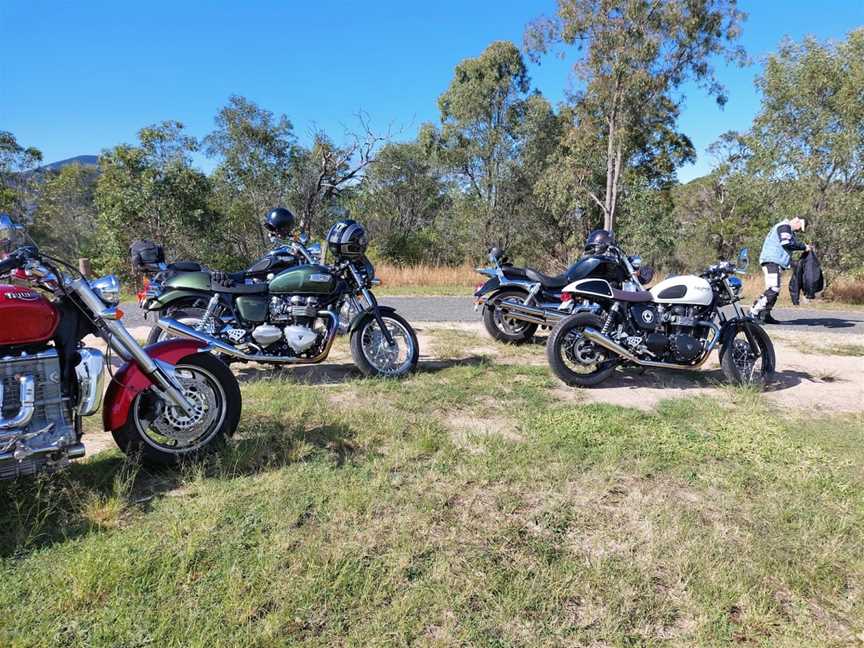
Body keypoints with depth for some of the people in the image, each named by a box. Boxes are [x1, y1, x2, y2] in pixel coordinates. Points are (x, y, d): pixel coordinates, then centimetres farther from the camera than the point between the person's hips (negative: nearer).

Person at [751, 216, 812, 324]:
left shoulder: (789, 231, 28)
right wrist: (804, 247, -11)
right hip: (772, 261, -11)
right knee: (773, 289, -19)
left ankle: (765, 315, 8)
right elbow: (786, 244, -19)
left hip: (776, 262, 11)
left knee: (774, 290, 8)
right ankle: (755, 311, -19)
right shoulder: (784, 226, -6)